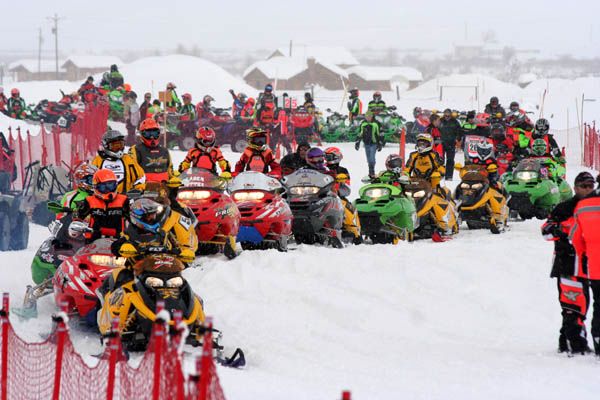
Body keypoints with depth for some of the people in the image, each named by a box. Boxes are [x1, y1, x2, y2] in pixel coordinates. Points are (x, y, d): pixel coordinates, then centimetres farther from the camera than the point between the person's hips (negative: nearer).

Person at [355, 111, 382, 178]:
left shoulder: (375, 124, -5)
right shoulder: (363, 124, 6)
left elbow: (379, 134, -1)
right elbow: (360, 134, 14)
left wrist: (380, 144, -2)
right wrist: (357, 142, 12)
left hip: (373, 144, -4)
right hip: (366, 144, 4)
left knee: (372, 158, -12)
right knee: (368, 158, 7)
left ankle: (372, 172, -8)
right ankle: (371, 172, 14)